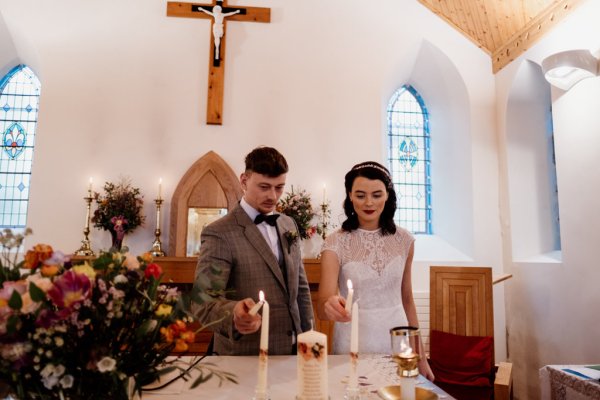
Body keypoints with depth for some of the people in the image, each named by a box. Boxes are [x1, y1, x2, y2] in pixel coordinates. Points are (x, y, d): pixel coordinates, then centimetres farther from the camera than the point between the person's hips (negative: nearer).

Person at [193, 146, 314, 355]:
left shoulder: (288, 224, 4)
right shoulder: (219, 233, -17)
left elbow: (300, 287, 10)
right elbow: (203, 302, -23)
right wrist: (234, 313, -42)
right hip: (245, 357, -5)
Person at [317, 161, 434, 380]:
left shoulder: (404, 240, -2)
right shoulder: (335, 243, -12)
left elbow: (407, 298, 8)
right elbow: (323, 305, -20)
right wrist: (330, 305, -42)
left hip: (397, 342, 3)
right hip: (353, 344, -3)